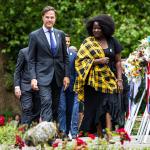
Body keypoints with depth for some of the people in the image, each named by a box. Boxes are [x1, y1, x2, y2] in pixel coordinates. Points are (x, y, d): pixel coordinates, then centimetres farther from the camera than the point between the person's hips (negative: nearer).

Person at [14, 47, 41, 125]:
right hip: (26, 86, -3)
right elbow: (17, 71, 2)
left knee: (37, 111, 0)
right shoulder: (24, 52, 0)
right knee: (27, 110, -11)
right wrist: (17, 86, -7)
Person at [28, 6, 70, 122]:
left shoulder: (60, 34, 11)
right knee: (46, 103, -18)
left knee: (55, 106, 6)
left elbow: (65, 57, 13)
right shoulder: (34, 35, 1)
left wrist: (66, 75, 5)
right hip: (43, 75, -4)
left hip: (58, 76, 4)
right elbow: (32, 59, 1)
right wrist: (33, 78, -9)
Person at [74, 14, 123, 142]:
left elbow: (118, 61, 10)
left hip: (109, 79, 0)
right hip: (94, 80, 0)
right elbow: (80, 60, -5)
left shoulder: (112, 42, 8)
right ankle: (100, 136, 4)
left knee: (109, 105, -14)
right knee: (96, 107, -1)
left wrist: (119, 79, 1)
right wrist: (97, 61, -16)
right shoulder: (88, 42, 3)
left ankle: (108, 135, -25)